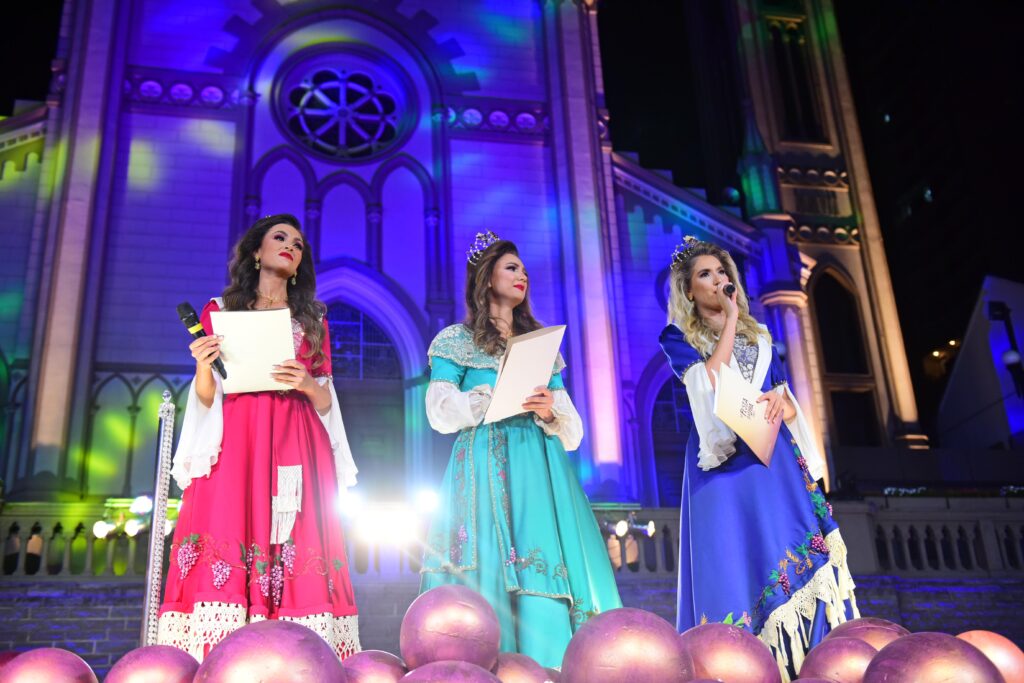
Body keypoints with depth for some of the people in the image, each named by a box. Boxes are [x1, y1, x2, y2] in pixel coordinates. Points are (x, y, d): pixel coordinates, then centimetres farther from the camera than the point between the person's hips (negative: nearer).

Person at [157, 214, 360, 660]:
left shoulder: (312, 320, 20)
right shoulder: (221, 309, 16)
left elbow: (326, 403, 14)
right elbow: (207, 397, 11)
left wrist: (308, 385, -7)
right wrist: (203, 366, -10)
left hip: (294, 451, 1)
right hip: (233, 444, -1)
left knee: (298, 556, -11)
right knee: (224, 544, -15)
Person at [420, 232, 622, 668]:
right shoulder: (457, 340, 10)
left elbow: (571, 425, 15)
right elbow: (440, 411, -2)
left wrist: (550, 409, -9)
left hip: (538, 466, 3)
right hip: (485, 465, -3)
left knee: (548, 565, -8)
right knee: (488, 570, -11)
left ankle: (549, 666, -7)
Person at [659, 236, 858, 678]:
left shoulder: (759, 335, 21)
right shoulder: (678, 338, 7)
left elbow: (790, 406, 18)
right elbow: (711, 382, -13)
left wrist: (779, 403, -7)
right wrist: (731, 317, -5)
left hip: (773, 457, 4)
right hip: (724, 462, -4)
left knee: (794, 550, -6)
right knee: (733, 560, -10)